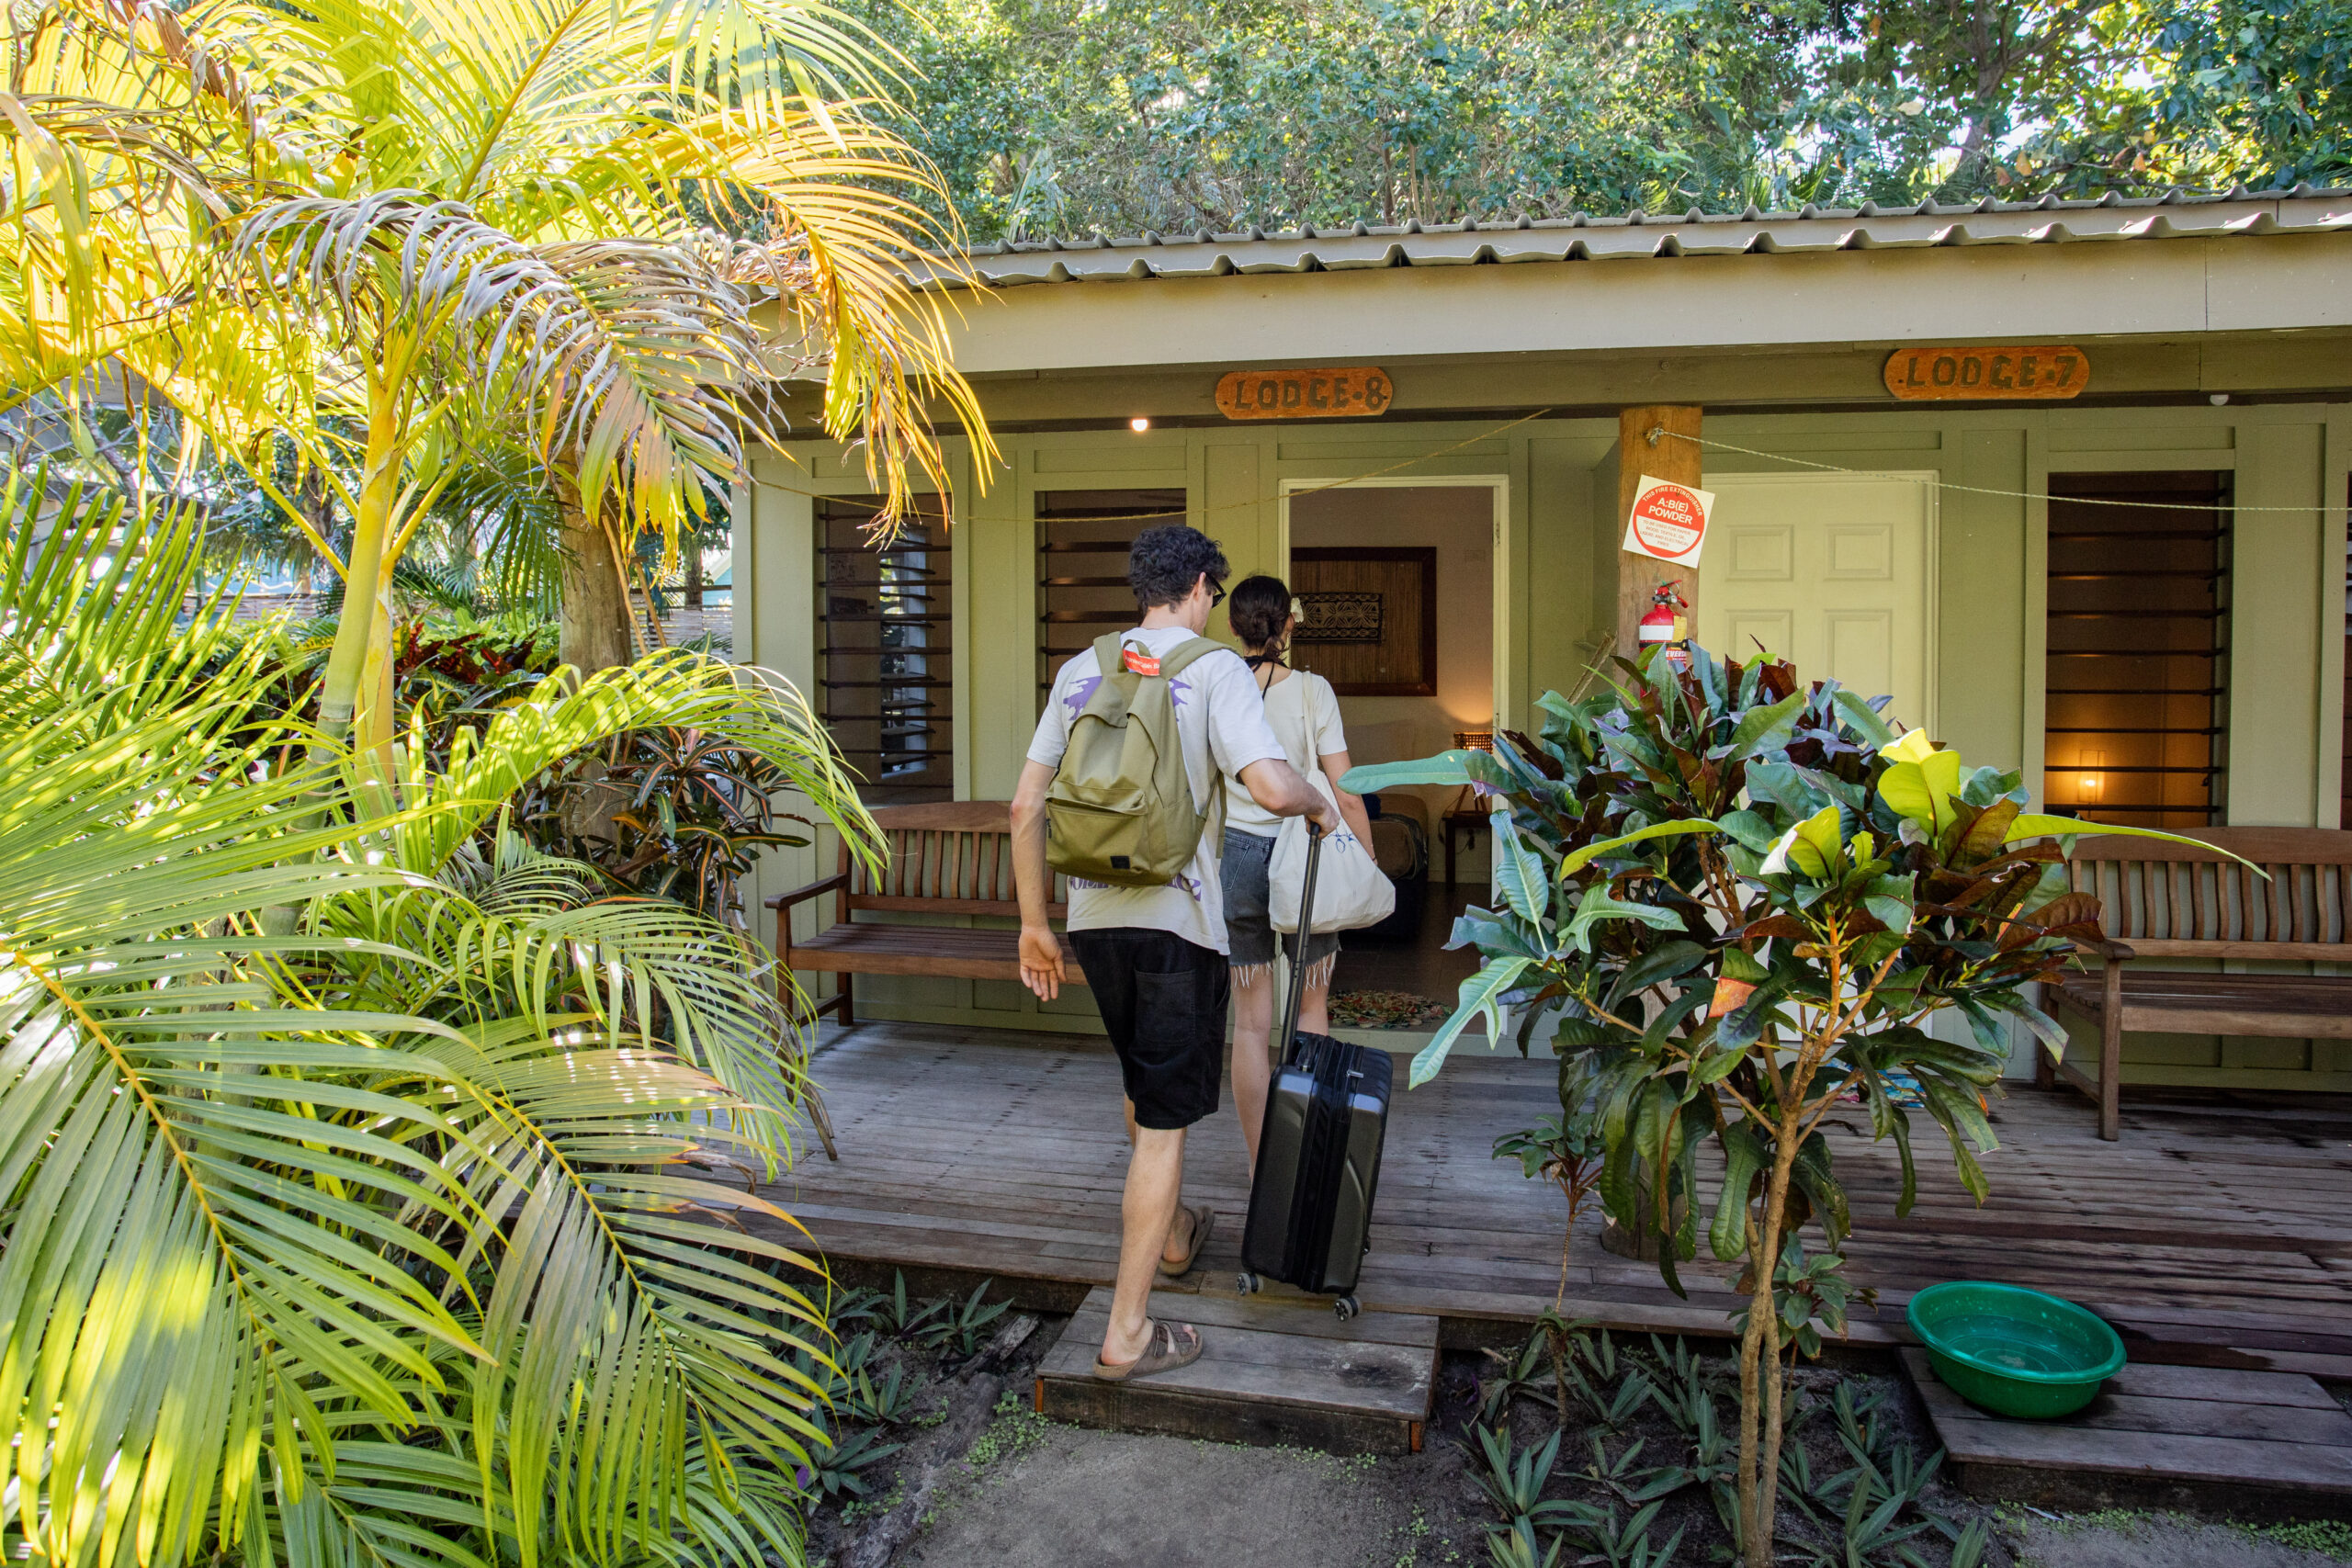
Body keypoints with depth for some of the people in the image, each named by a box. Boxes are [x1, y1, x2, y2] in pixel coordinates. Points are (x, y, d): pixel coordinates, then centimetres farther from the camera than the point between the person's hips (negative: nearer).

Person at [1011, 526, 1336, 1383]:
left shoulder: (1080, 671, 8)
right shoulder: (1214, 668, -7)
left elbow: (1026, 807, 7)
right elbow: (1272, 787, -21)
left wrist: (1035, 923, 14)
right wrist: (1319, 805, 2)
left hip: (1094, 916, 6)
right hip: (1175, 918, -6)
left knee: (1144, 1084, 26)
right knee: (1164, 1119, 3)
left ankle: (1169, 1233, 47)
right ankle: (1128, 1331, 7)